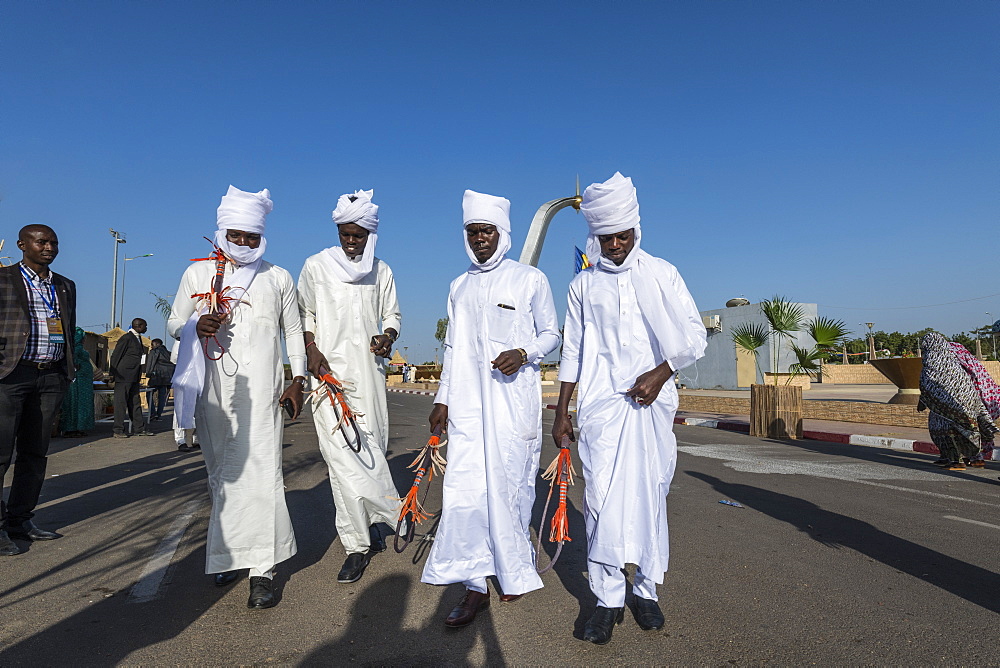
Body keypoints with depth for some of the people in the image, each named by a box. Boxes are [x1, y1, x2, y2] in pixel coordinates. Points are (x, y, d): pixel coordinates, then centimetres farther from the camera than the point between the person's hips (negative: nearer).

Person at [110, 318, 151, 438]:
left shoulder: (138, 338, 15)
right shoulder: (126, 338, -11)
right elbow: (115, 356, -11)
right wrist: (113, 374, -12)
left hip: (134, 377, 9)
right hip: (124, 375, -9)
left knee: (135, 402, 11)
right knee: (121, 402, -2)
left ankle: (139, 428, 16)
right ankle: (118, 430, 4)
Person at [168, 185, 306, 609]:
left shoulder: (278, 278, 11)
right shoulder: (198, 273, 11)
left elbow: (293, 331, 14)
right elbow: (173, 324, 14)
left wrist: (298, 379, 5)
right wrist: (197, 326, -10)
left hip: (260, 388, -1)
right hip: (213, 389, 2)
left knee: (258, 469, -11)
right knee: (222, 473, 7)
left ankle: (261, 570, -8)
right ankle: (229, 554, 21)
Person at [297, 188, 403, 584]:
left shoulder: (381, 272, 13)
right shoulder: (316, 266, 7)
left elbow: (392, 315, 18)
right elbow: (304, 313, 10)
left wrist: (388, 337, -3)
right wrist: (311, 350, -6)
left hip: (368, 371, 2)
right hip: (329, 370, -1)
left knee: (370, 450, 2)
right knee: (341, 451, -12)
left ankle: (360, 541, 19)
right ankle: (392, 513, 0)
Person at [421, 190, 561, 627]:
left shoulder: (531, 280, 2)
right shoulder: (459, 287, 15)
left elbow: (551, 334, 6)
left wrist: (524, 354, -14)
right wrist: (442, 399, 15)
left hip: (514, 399, -3)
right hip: (467, 404, 4)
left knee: (511, 486, 2)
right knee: (465, 489, -4)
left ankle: (517, 574, 25)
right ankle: (475, 587, 7)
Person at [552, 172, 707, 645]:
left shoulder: (661, 274, 5)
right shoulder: (583, 285, 8)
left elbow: (695, 336, 4)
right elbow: (572, 351, 11)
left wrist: (660, 374, -11)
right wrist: (561, 410, 9)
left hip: (651, 403, 0)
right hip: (601, 404, 0)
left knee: (650, 495, 5)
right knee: (601, 497, -6)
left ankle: (647, 591, 20)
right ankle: (608, 599, 5)